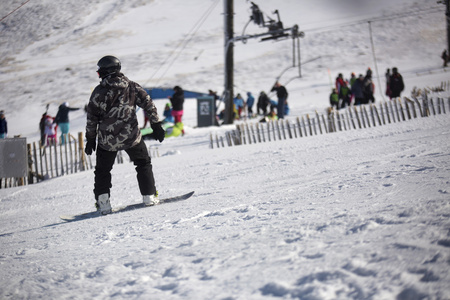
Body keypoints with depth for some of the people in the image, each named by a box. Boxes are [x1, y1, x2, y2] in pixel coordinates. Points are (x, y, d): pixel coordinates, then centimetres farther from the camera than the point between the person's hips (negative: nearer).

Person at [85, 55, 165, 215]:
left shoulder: (99, 91, -4)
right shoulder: (132, 86, 1)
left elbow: (91, 118, 0)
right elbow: (149, 105, 0)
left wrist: (90, 139, 9)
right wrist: (156, 126, 6)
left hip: (107, 140, -1)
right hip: (131, 136, 1)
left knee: (102, 170, 15)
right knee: (143, 163, 21)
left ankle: (103, 203, 6)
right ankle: (149, 196, 16)